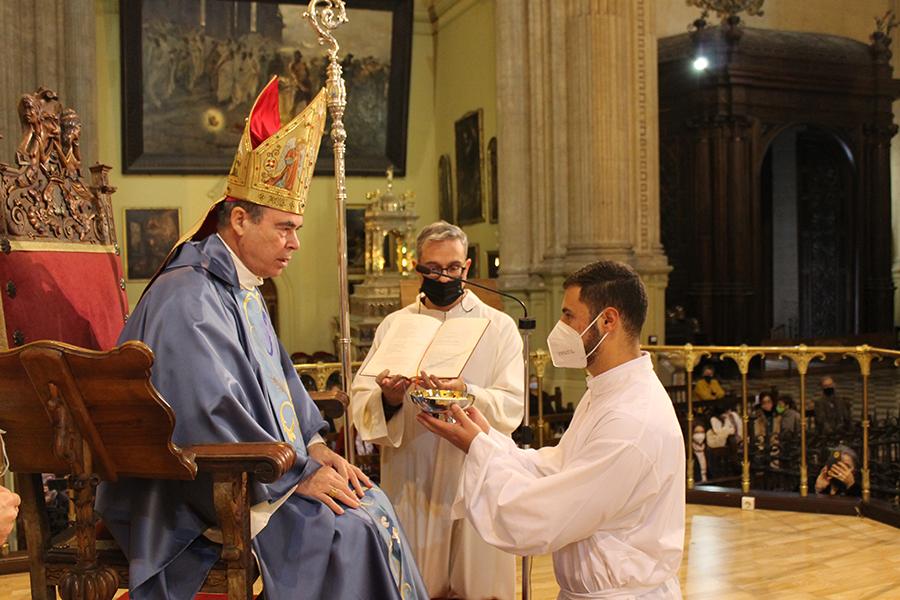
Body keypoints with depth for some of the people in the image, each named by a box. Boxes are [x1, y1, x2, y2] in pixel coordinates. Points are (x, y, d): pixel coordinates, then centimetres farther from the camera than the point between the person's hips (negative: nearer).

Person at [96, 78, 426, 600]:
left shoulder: (243, 292, 15)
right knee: (348, 528, -20)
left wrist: (314, 445, 4)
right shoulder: (189, 300, -18)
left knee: (372, 504, -3)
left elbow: (278, 382, 19)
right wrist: (299, 474, -20)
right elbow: (212, 417, -25)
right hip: (201, 496, -10)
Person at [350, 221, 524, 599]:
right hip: (409, 481, 2)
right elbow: (359, 402, -1)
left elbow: (511, 407, -9)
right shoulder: (393, 326, 8)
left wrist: (466, 394, -27)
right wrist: (387, 399, -23)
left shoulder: (499, 327, 2)